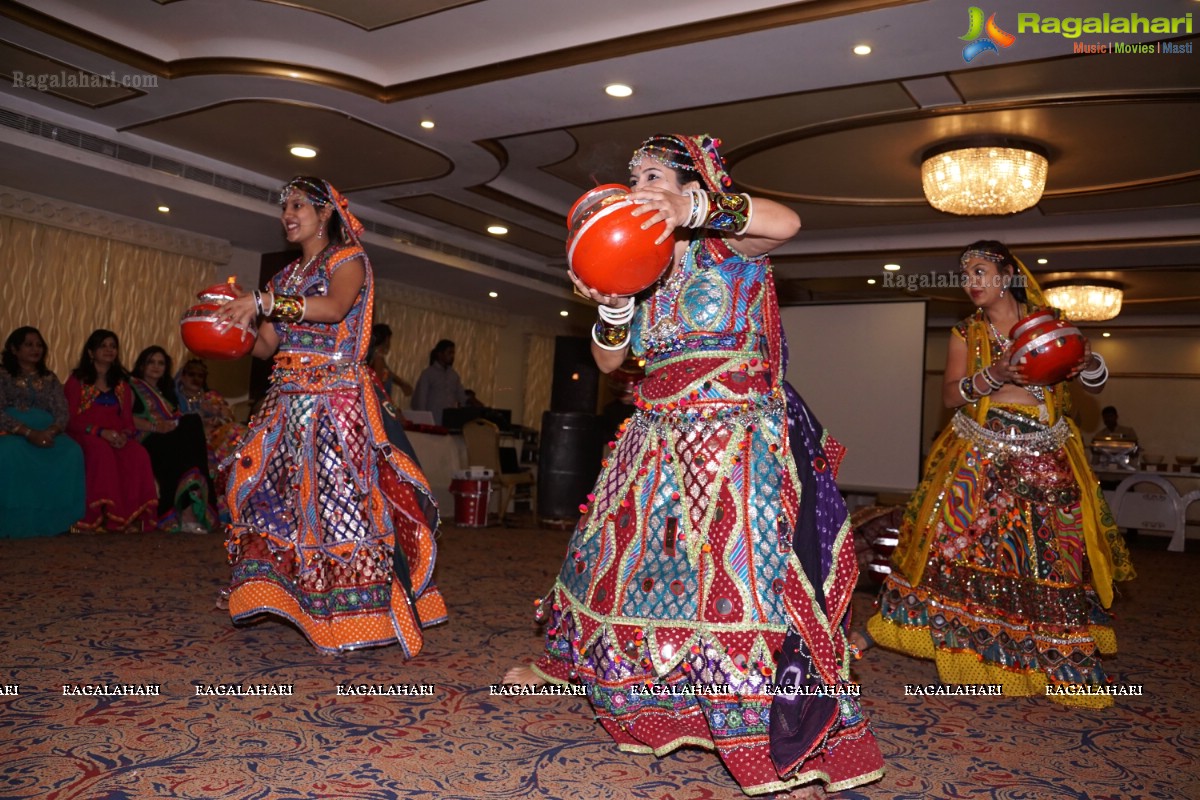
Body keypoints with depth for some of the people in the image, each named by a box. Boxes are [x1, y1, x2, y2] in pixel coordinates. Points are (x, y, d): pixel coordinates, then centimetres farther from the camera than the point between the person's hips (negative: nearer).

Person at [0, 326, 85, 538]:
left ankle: (54, 519, -29)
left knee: (72, 452, -32)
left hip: (48, 434, 3)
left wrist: (51, 431, -17)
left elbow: (62, 413, 7)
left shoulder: (50, 379, 20)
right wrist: (29, 433, -21)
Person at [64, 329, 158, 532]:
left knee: (139, 454, -32)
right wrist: (101, 432, -17)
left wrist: (125, 434, -9)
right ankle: (100, 515, -38)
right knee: (102, 451, -39)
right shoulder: (77, 381, 11)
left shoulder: (122, 384, 23)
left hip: (118, 438, 3)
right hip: (85, 436, -3)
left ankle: (134, 515, -33)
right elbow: (71, 419, 0)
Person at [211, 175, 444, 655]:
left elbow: (334, 308, -21)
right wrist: (232, 325, -2)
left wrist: (264, 303, -24)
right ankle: (287, 597, 17)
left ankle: (346, 615, -5)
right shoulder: (287, 275, 20)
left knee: (336, 496, -10)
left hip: (334, 398, -7)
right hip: (287, 401, 7)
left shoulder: (347, 259, 1)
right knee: (270, 491, 4)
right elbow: (264, 346, 14)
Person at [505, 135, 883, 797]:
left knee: (743, 570, -15)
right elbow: (609, 359, 9)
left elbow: (786, 222, -24)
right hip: (657, 443, 7)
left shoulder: (727, 247, -1)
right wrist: (613, 302, -9)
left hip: (735, 442, -7)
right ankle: (567, 662, 39)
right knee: (615, 549, 16)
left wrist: (695, 211, -32)